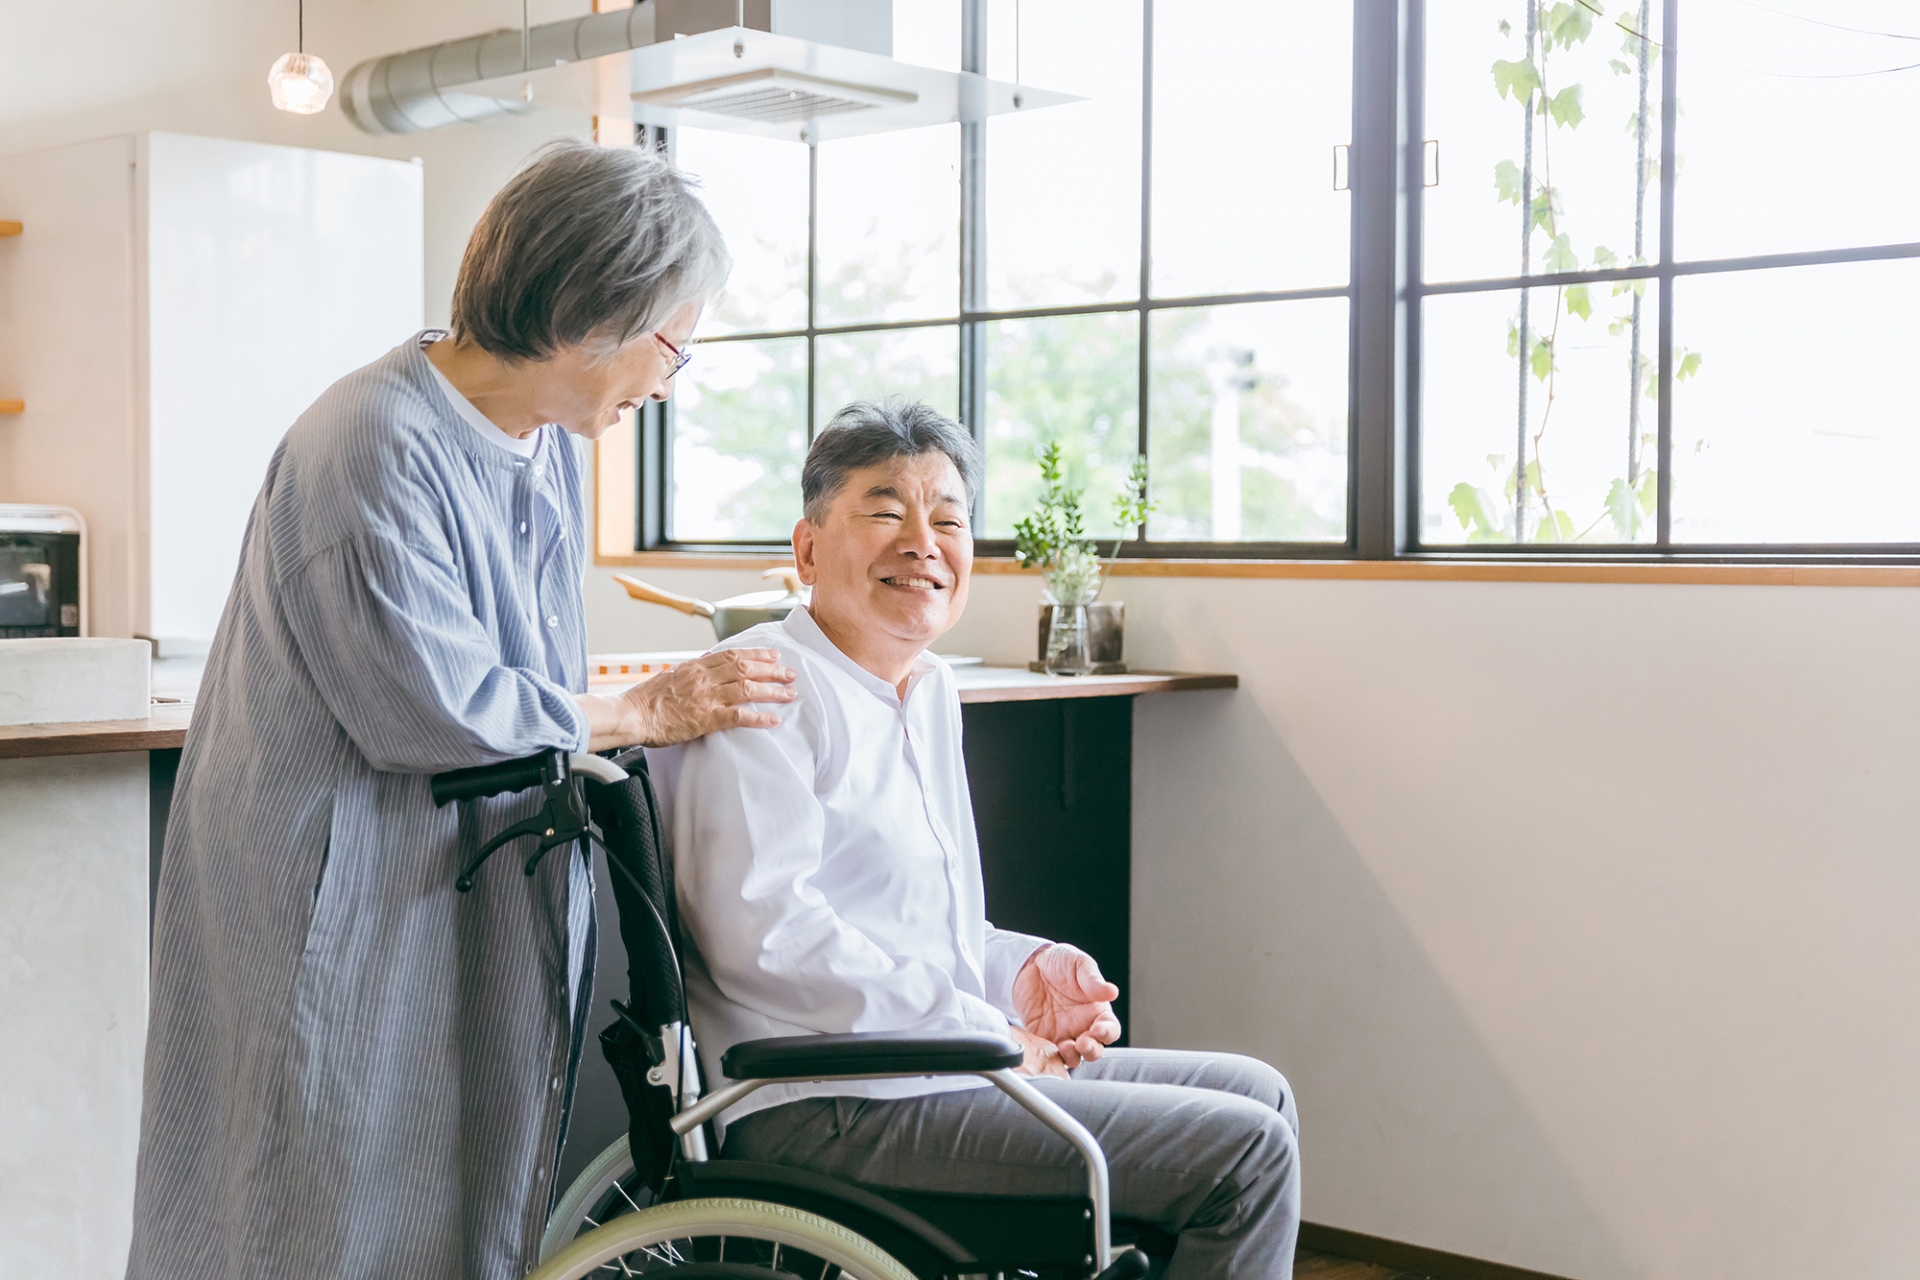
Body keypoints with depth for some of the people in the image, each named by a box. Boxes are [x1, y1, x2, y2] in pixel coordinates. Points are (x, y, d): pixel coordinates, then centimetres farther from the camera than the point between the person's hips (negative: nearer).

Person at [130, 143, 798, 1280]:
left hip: (487, 906, 9)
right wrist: (652, 710, -12)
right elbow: (433, 709, -22)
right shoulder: (377, 445, -21)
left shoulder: (553, 444, 8)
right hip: (346, 910, -8)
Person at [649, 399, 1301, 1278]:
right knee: (1244, 1153, -13)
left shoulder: (931, 694, 18)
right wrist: (987, 1034, -19)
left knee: (1257, 1095, 14)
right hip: (829, 1108, -10)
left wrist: (1025, 971, 5)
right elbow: (765, 933, -23)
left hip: (948, 1068, 10)